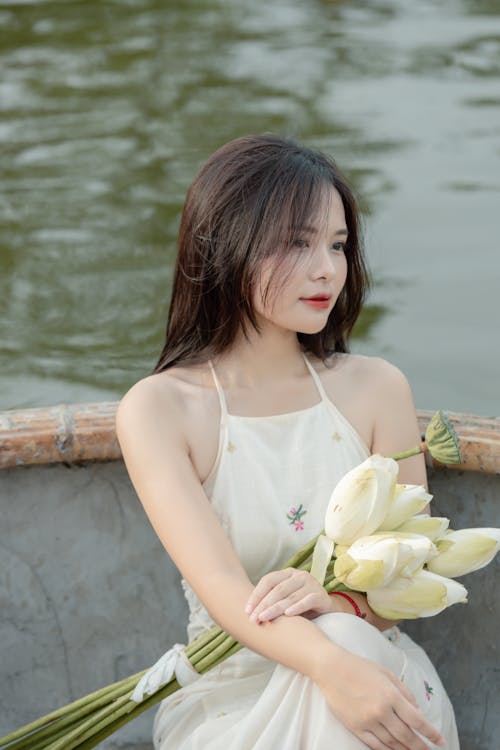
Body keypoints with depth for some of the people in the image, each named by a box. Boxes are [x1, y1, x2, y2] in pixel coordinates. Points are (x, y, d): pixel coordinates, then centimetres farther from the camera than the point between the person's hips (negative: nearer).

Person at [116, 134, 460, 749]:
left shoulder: (377, 388, 1)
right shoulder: (158, 408, -7)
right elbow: (221, 586, -18)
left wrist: (338, 599, -24)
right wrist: (333, 667, -37)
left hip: (376, 666, 3)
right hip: (229, 695, -2)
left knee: (345, 637, -31)